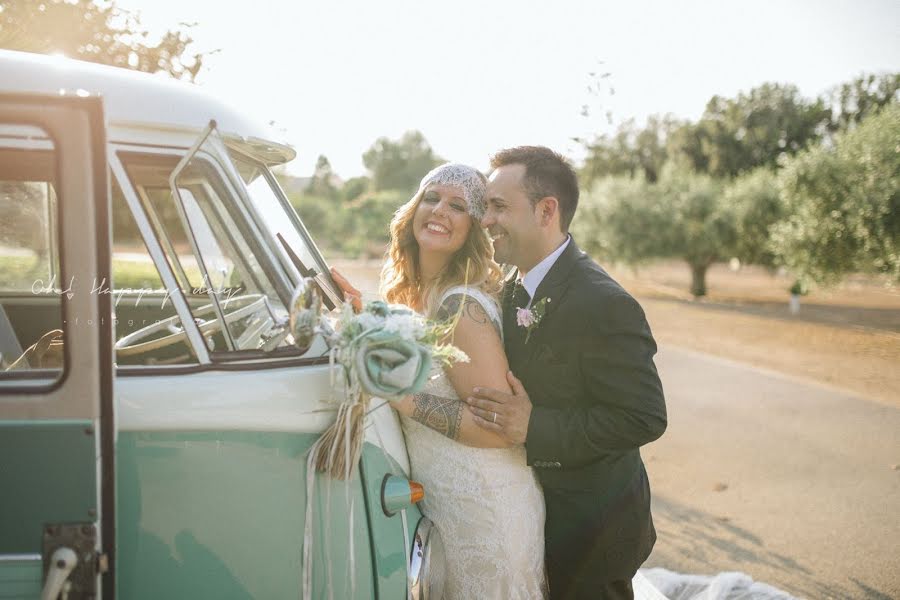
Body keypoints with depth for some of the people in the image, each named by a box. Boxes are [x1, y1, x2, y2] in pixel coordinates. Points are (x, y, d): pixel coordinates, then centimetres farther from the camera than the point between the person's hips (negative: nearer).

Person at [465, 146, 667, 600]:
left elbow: (645, 418, -27)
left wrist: (533, 427, -29)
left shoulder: (603, 305, -26)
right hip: (538, 510, 8)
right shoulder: (513, 292, 2)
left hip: (591, 527, -8)